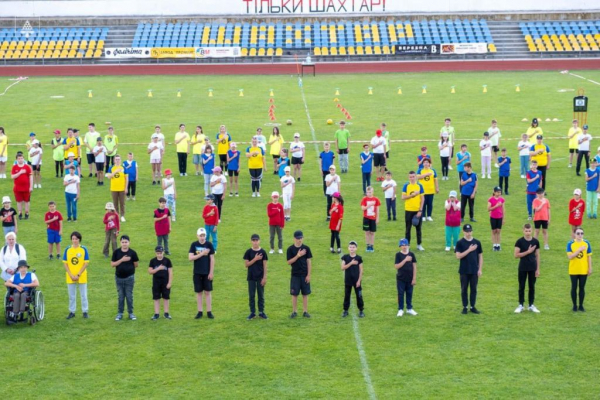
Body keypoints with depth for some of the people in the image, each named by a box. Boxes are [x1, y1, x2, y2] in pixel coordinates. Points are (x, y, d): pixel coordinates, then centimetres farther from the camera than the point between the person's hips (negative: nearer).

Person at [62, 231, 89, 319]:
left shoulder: (84, 249, -5)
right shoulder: (67, 249, 0)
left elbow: (86, 263, -6)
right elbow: (65, 263, 1)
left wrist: (78, 275, -12)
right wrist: (71, 275, -8)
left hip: (81, 277, -2)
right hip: (70, 278, 2)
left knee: (83, 295, 6)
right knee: (71, 296, 10)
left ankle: (85, 311, 15)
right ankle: (72, 312, 19)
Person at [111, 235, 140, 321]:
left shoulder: (132, 252, -6)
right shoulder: (116, 252, -3)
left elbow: (136, 264, 2)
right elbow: (112, 264, -6)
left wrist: (129, 268, 4)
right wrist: (122, 260, -17)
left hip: (129, 277, -1)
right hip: (119, 277, 1)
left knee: (129, 296, 5)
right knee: (121, 296, 8)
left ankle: (131, 313, 15)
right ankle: (120, 313, 16)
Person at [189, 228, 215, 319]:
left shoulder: (209, 245, -3)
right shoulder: (194, 245, -2)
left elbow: (212, 259, -1)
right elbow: (190, 258, -10)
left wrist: (211, 272, -5)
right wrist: (202, 254, -19)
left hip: (207, 273, -1)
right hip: (197, 273, 1)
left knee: (208, 292, 4)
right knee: (199, 292, 6)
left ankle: (209, 311, 9)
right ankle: (200, 311, 13)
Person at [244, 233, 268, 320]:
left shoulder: (263, 252, -2)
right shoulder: (248, 252, -2)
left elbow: (265, 266, -1)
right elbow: (246, 264, -6)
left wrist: (264, 277, -6)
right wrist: (255, 259, -17)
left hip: (260, 277, 0)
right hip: (251, 277, 0)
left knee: (261, 295, 6)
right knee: (251, 295, 4)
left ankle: (261, 312, 15)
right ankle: (252, 313, 11)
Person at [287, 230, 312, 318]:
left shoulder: (306, 248, 0)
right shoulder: (290, 249, -3)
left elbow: (309, 262, 1)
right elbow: (289, 262, -8)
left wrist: (308, 275, -3)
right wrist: (298, 256, -20)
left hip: (304, 275, 1)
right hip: (295, 275, -1)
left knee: (305, 294, 5)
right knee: (294, 294, 2)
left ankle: (305, 311, 12)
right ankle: (294, 312, 12)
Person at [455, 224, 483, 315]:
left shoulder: (477, 242, 3)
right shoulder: (460, 243, -4)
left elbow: (480, 256, 7)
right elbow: (458, 256, -13)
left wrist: (480, 269, 1)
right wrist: (469, 250, -20)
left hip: (474, 271, 2)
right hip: (464, 271, -2)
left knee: (474, 289, 7)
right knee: (464, 289, 5)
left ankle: (473, 307, 17)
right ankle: (465, 307, 14)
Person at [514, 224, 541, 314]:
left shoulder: (535, 241, 1)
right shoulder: (520, 241, -7)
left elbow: (537, 255, 6)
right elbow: (516, 255, -12)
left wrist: (538, 269, 3)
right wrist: (528, 251, -18)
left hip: (532, 268, 2)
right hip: (523, 268, -2)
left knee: (532, 286, 9)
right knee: (521, 287, 4)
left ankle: (531, 305, 17)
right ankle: (521, 305, 12)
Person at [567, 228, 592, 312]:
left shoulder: (586, 243, -1)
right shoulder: (570, 244, -7)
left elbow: (589, 256, 4)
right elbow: (570, 257, -16)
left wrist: (590, 268, 2)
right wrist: (579, 250, -24)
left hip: (584, 270, 1)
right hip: (574, 270, -1)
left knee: (582, 288, 8)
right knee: (574, 288, 6)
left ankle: (581, 305, 17)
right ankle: (574, 305, 18)